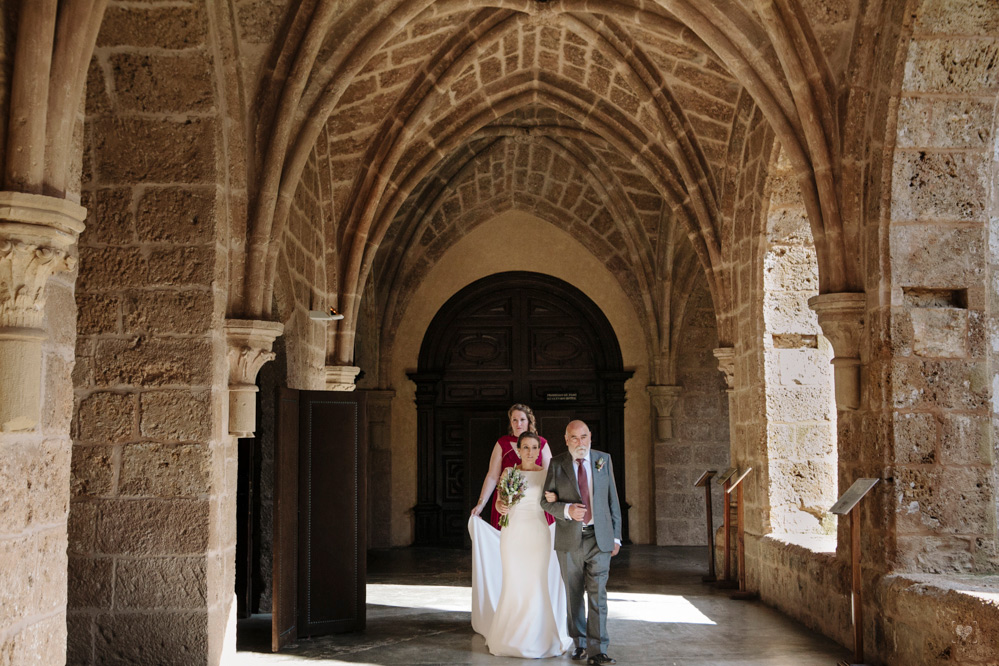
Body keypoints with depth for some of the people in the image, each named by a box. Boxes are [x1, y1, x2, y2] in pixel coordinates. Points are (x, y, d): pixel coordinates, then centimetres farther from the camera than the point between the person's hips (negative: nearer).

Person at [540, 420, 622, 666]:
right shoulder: (557, 464, 0)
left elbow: (612, 499, 9)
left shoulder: (603, 460, 5)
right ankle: (579, 643, 24)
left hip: (599, 539, 0)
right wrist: (567, 510, -20)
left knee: (598, 595, -6)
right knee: (573, 595, 10)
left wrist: (616, 535, 6)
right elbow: (546, 501, 0)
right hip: (569, 540, 0)